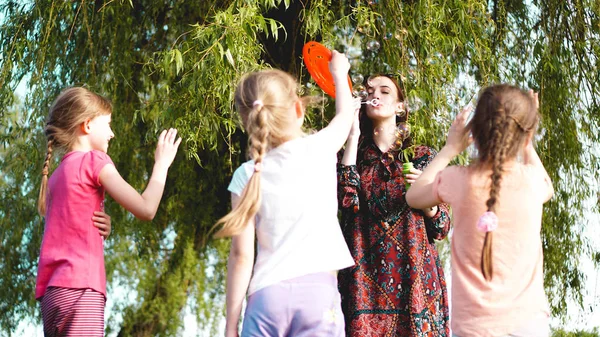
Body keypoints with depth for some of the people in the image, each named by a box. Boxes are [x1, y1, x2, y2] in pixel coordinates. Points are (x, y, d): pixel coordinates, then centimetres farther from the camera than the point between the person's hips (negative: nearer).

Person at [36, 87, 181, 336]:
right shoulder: (94, 160, -1)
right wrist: (161, 163, 6)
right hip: (79, 287, -9)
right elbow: (146, 209, -7)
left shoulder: (57, 174, 22)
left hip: (54, 290, 9)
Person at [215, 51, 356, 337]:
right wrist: (339, 74, 46)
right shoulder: (319, 149, 3)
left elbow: (241, 255, 0)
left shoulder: (247, 176, 2)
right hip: (318, 291, 0)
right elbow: (345, 114, 27)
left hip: (266, 297, 1)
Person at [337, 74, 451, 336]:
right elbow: (347, 200, -11)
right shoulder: (355, 156, 11)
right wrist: (353, 136, -6)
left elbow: (442, 227, 6)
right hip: (366, 278, 1)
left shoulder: (423, 156, 7)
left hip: (414, 275, 0)